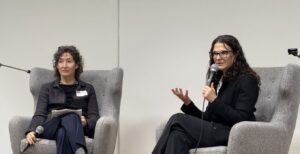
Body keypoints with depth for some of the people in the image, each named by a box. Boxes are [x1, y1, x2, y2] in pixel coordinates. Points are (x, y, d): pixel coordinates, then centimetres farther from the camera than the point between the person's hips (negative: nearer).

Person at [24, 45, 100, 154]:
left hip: (79, 129, 0)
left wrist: (86, 122, -16)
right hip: (51, 128, 0)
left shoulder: (88, 88, 22)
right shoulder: (47, 88, 23)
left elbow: (94, 116, 10)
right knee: (63, 133, -39)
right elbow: (40, 114, 9)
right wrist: (31, 131, -14)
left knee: (71, 117, -39)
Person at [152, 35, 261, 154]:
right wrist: (187, 103, -1)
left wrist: (214, 100, -19)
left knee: (177, 120, -18)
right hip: (216, 131, 7)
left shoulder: (247, 80, -4)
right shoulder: (218, 79, 18)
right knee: (178, 136, -27)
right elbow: (209, 118, 14)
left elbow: (241, 119, -14)